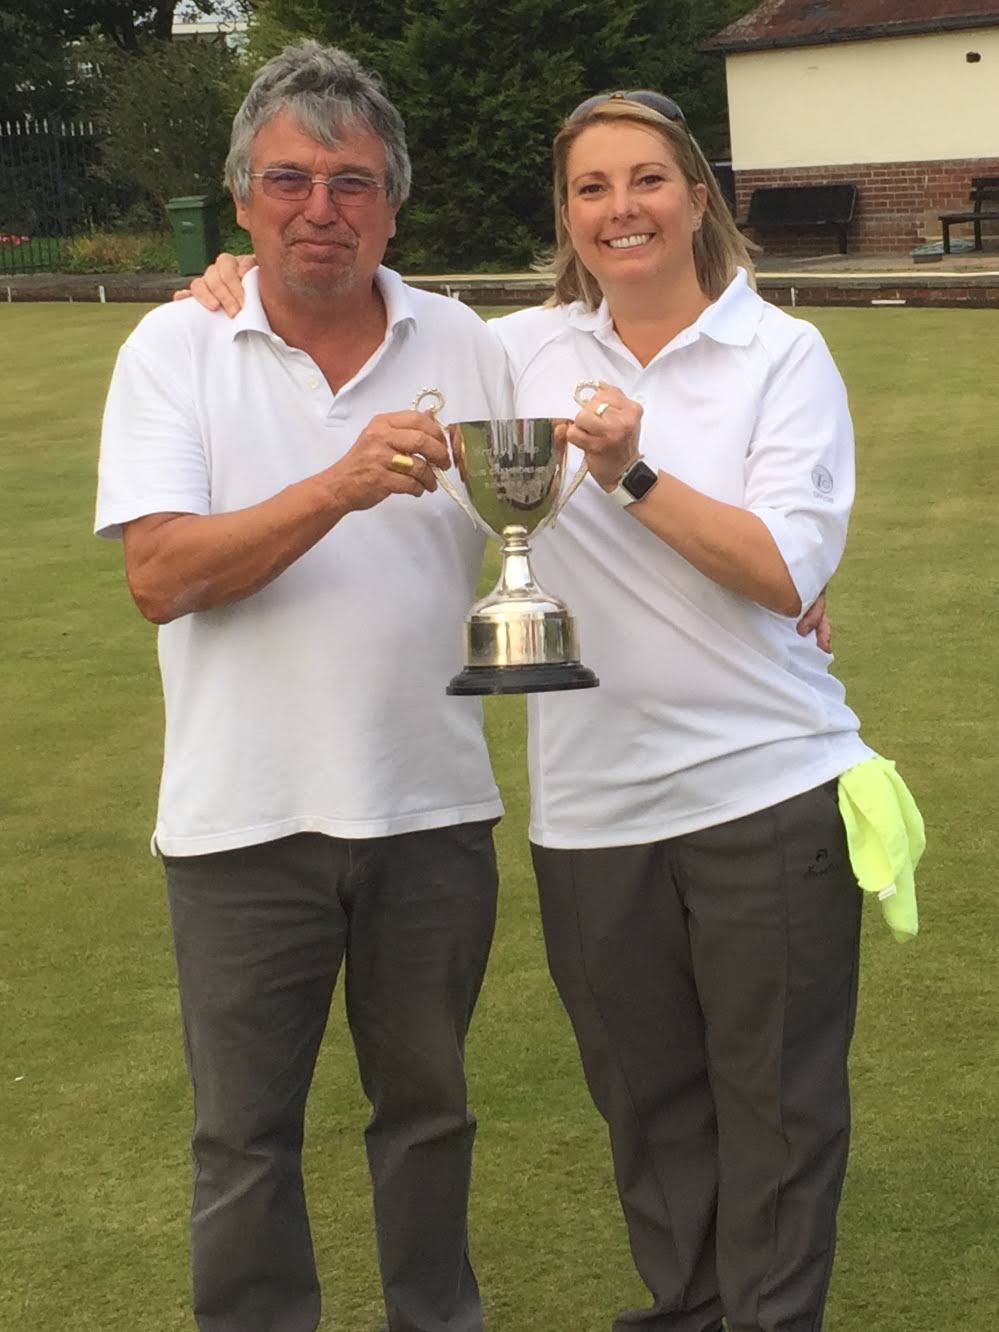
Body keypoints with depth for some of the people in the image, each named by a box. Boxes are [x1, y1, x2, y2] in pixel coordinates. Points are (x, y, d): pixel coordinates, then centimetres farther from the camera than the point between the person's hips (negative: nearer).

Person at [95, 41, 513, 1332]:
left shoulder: (460, 343, 3)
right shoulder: (176, 349, -4)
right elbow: (159, 575, -15)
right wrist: (339, 487, -26)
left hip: (431, 801, 2)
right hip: (247, 819, -2)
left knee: (427, 1103, 17)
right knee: (245, 1132, 9)